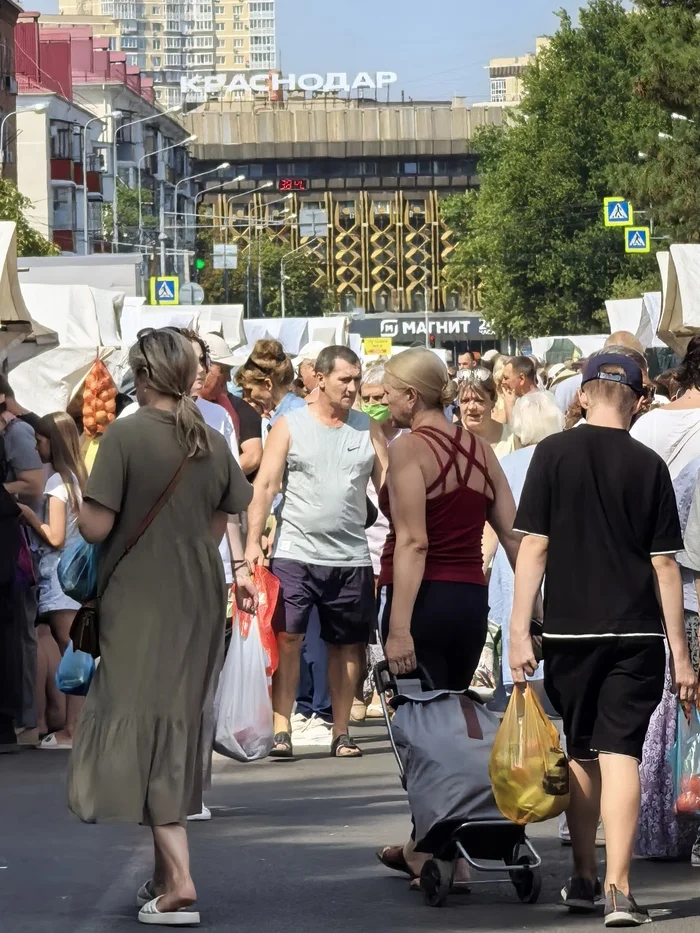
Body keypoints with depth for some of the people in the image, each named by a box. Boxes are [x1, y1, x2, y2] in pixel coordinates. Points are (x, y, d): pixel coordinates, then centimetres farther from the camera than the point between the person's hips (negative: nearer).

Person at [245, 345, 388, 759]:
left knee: (348, 646, 7)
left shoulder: (368, 429, 8)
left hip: (352, 558, 3)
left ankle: (341, 733, 15)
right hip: (296, 554, -3)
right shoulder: (290, 426, 2)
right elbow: (265, 486, -1)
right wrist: (253, 541, -11)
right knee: (287, 638, -10)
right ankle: (281, 730, -9)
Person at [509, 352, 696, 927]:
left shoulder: (554, 454, -3)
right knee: (621, 755, -3)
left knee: (580, 755, 15)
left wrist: (520, 632, -3)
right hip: (637, 632, -1)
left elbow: (533, 545, -6)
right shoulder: (649, 466, -2)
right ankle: (618, 890, -12)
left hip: (570, 630, 1)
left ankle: (583, 879, 22)